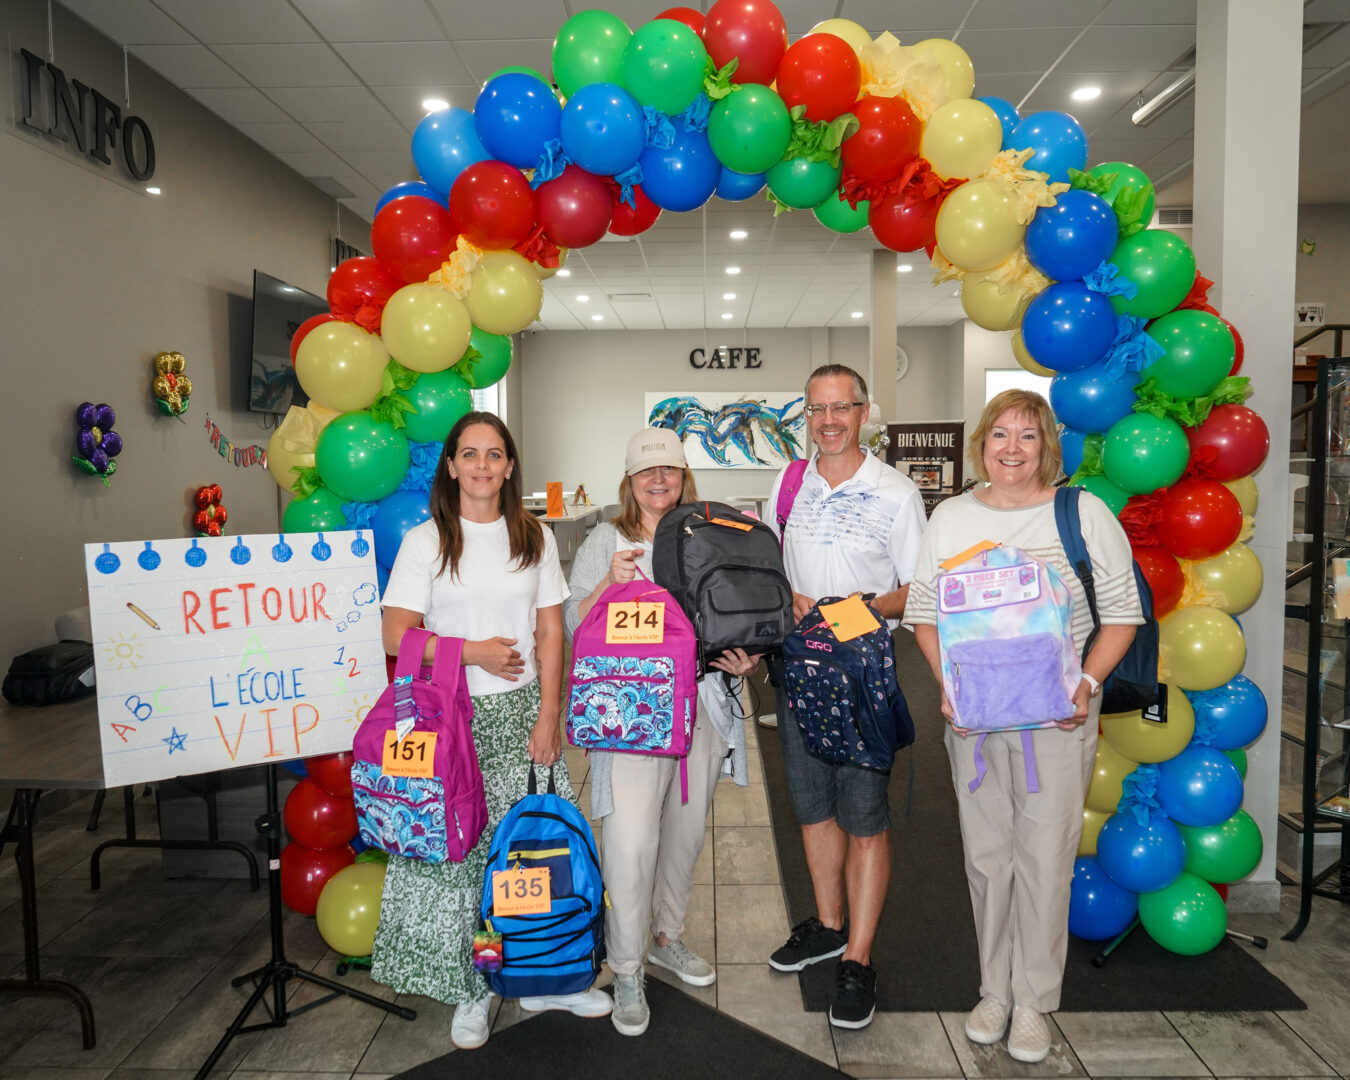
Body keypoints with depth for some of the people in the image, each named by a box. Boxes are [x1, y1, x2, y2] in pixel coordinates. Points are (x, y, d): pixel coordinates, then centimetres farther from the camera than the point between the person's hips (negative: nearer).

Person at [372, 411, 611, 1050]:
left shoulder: (535, 538, 7)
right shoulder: (425, 541, 0)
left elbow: (550, 633, 5)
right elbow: (396, 637, -4)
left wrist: (548, 715, -3)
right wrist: (472, 651, -11)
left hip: (521, 711, 2)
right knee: (457, 847, 1)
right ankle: (469, 989, 18)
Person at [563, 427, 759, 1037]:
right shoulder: (606, 541, 1)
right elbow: (573, 625, -4)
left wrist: (744, 660, -1)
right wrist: (609, 584, -20)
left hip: (700, 705, 4)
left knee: (686, 830, 16)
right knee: (631, 840, -9)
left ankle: (666, 938, 37)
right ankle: (626, 971, 10)